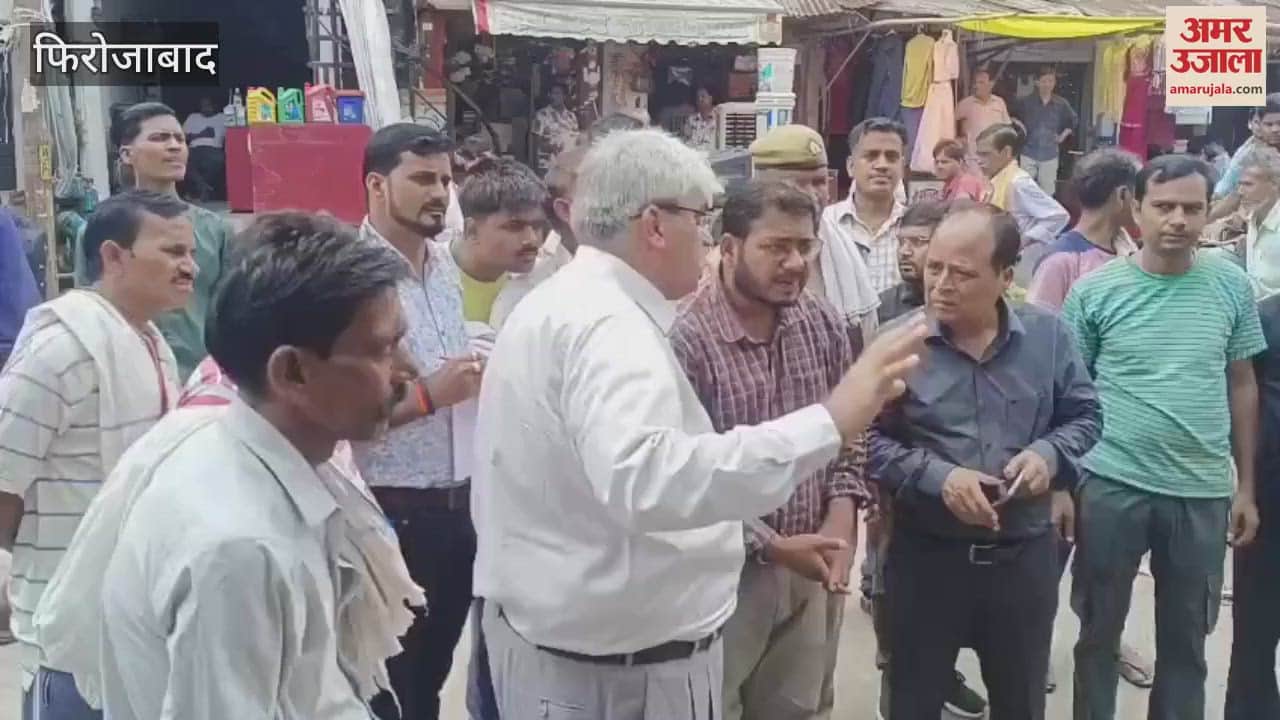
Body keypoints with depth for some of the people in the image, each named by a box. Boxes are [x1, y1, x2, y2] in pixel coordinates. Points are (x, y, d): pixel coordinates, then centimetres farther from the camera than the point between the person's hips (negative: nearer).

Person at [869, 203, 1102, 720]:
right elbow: (870, 440, -11)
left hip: (1025, 555, 3)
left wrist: (1049, 454, -11)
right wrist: (938, 477, -22)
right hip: (927, 555, -2)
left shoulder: (1047, 335, -1)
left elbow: (1084, 415, 8)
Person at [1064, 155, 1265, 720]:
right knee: (1099, 633, 13)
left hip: (1204, 492, 2)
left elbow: (1241, 386, 7)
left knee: (1185, 641, 15)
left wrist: (1246, 486, 7)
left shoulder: (1232, 285, 0)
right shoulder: (1094, 289, -6)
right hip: (1111, 485, -1)